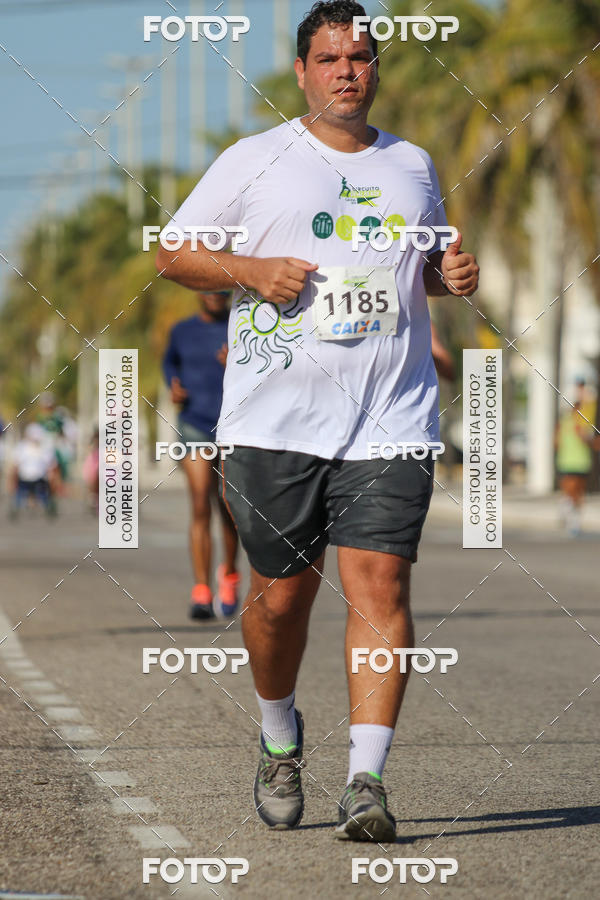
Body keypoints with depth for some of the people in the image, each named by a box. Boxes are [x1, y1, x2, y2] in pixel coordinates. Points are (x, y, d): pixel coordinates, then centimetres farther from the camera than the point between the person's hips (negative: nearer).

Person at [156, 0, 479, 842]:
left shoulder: (412, 165, 16)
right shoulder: (254, 161, 6)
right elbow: (173, 253, 8)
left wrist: (451, 274, 5)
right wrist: (250, 270, -10)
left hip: (390, 419, 1)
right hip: (275, 416, -1)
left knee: (379, 584, -12)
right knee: (282, 591, 5)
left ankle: (366, 780, -13)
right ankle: (280, 737, 33)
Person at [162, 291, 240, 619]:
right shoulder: (182, 331, 8)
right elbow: (170, 361, 29)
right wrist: (173, 387, 9)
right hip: (195, 427, 0)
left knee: (229, 512, 6)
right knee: (201, 508, -14)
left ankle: (229, 575, 34)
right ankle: (201, 593, -16)